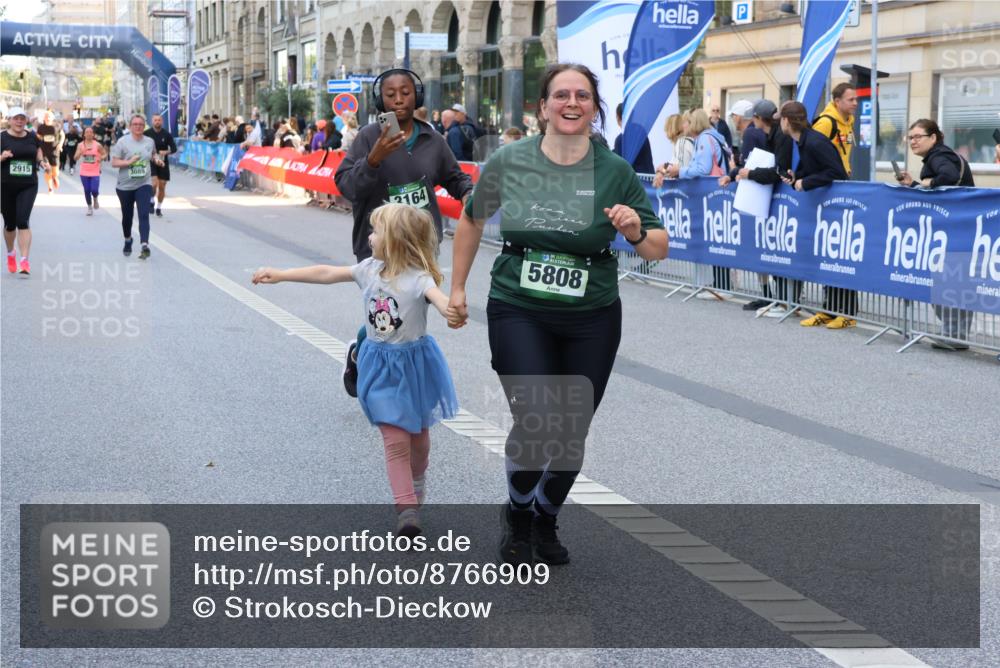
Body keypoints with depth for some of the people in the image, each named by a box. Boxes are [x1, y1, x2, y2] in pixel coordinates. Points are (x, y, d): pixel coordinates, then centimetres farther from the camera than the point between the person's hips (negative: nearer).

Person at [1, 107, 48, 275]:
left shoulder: (33, 138, 5)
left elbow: (39, 156, 18)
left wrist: (44, 163, -3)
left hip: (28, 186, 0)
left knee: (23, 221, -14)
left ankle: (24, 260, -14)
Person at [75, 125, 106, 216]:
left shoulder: (97, 145, -3)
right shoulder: (81, 145, 1)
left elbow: (104, 154, 7)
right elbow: (76, 158, -3)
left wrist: (101, 158, -15)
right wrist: (80, 152, -23)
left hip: (95, 172, -2)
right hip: (84, 172, 2)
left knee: (94, 190, -12)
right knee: (87, 190, 5)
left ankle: (95, 199, 23)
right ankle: (89, 207, 23)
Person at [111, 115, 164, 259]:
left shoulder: (150, 142, 4)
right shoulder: (122, 142, -7)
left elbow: (153, 154, 25)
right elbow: (114, 162, -9)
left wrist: (157, 158, 2)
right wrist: (129, 162, -24)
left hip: (144, 184, 0)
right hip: (125, 186, 0)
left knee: (144, 215, -17)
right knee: (127, 216, 15)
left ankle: (145, 246, -27)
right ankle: (128, 240, 42)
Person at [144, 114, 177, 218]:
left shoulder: (166, 134, -1)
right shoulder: (147, 133, -4)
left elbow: (174, 148, 0)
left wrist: (166, 152, -19)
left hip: (163, 163, 2)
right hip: (151, 162, -2)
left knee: (162, 186, 5)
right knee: (154, 184, -18)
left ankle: (159, 207, 22)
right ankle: (151, 200, 11)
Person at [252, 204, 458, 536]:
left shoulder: (418, 278, -20)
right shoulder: (370, 269, -2)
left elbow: (439, 297, -40)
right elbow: (326, 274, 6)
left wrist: (453, 311, -64)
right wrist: (280, 275, 10)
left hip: (413, 364, -3)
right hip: (382, 366, 3)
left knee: (418, 434, 16)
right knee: (395, 440, -5)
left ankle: (415, 486, 43)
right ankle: (407, 508, -8)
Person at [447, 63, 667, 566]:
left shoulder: (615, 171, -6)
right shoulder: (508, 163, -6)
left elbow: (658, 249, -2)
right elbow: (471, 221, 12)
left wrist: (636, 231, -23)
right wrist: (457, 289, 13)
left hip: (591, 318, 2)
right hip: (518, 312, -1)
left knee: (572, 432, 8)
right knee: (535, 422, -16)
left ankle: (545, 519, 37)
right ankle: (517, 514, 15)